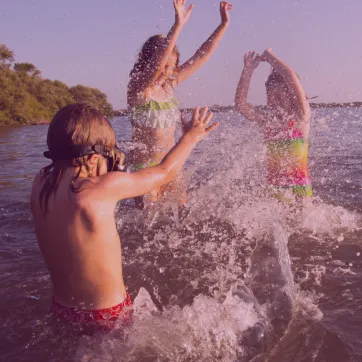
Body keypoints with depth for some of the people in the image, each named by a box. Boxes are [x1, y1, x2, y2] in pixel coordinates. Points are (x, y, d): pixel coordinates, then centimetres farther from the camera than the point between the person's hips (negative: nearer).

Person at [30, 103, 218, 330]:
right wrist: (192, 135, 5)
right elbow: (165, 172, -10)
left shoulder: (40, 184, -10)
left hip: (61, 309, 7)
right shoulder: (104, 187, -26)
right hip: (109, 314, -6)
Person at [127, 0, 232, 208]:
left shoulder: (170, 84, 2)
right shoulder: (138, 89, -16)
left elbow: (202, 56, 2)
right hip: (145, 164, -6)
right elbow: (157, 63, -35)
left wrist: (224, 24, -2)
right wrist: (178, 25, -45)